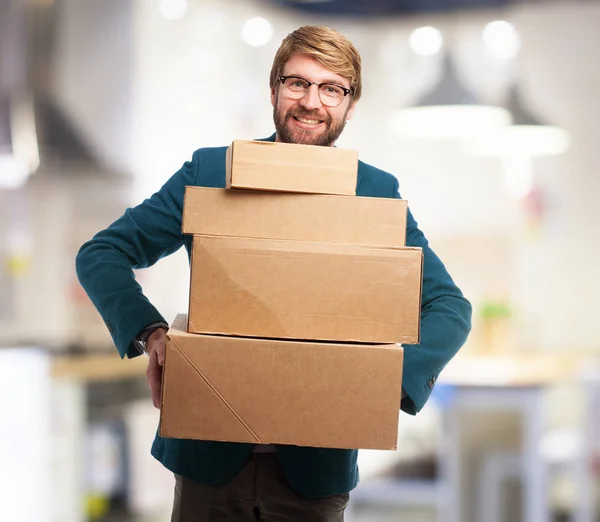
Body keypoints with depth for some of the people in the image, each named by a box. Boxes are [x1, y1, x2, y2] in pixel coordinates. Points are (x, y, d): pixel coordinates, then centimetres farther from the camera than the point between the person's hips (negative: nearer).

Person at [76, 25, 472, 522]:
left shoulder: (377, 193, 0)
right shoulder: (209, 172, -1)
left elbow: (450, 306, -1)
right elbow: (101, 253, 0)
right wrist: (148, 333, -19)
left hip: (315, 466, 0)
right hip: (210, 455, 0)